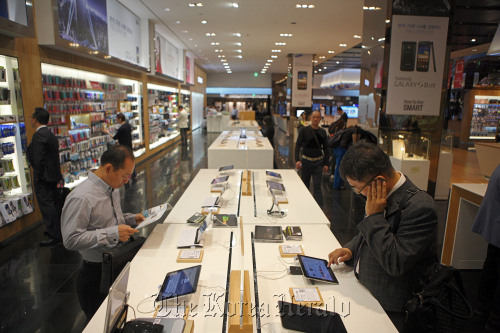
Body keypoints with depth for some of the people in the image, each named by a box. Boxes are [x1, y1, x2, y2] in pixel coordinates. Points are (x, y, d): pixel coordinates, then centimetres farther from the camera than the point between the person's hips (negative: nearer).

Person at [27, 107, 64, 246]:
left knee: (47, 205, -4)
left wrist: (37, 177, -12)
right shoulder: (51, 135, 13)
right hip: (52, 175, 10)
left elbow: (38, 159, -21)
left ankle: (54, 236, 1)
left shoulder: (39, 135, -16)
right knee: (54, 203, 17)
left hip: (43, 177, -10)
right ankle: (58, 229, 29)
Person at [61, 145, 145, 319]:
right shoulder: (81, 198, -25)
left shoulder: (112, 189, 3)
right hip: (96, 274, -7)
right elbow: (71, 240, -25)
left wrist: (131, 219, 1)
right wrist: (113, 233, -28)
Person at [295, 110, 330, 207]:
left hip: (318, 161, 1)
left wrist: (326, 163, 5)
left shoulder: (322, 132, 4)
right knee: (304, 184, 11)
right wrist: (297, 160, -18)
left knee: (317, 186, -3)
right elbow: (298, 145, -6)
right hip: (306, 161, -1)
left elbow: (326, 148, 10)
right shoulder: (304, 130, -4)